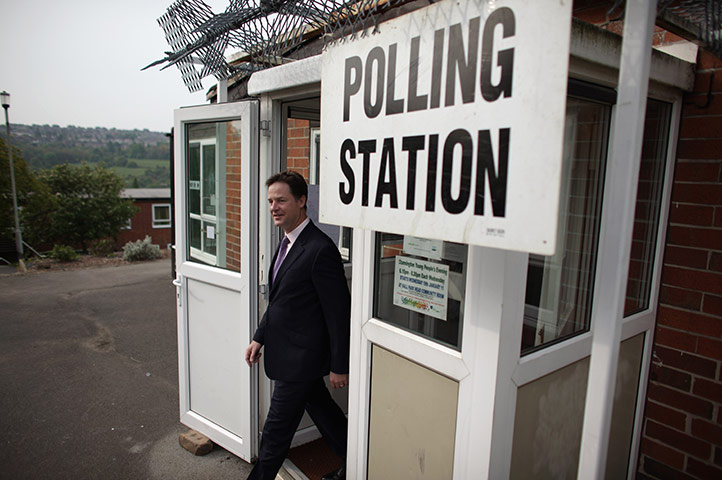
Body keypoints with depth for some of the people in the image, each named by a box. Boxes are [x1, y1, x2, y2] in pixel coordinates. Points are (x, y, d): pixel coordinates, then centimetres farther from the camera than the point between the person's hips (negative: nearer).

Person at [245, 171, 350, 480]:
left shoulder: (320, 249, -23)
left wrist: (339, 366, -16)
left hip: (300, 358, -9)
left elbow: (339, 313, -20)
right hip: (293, 353, 9)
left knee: (276, 429, 6)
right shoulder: (288, 243, 7)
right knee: (322, 411, 22)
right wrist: (260, 338, 15)